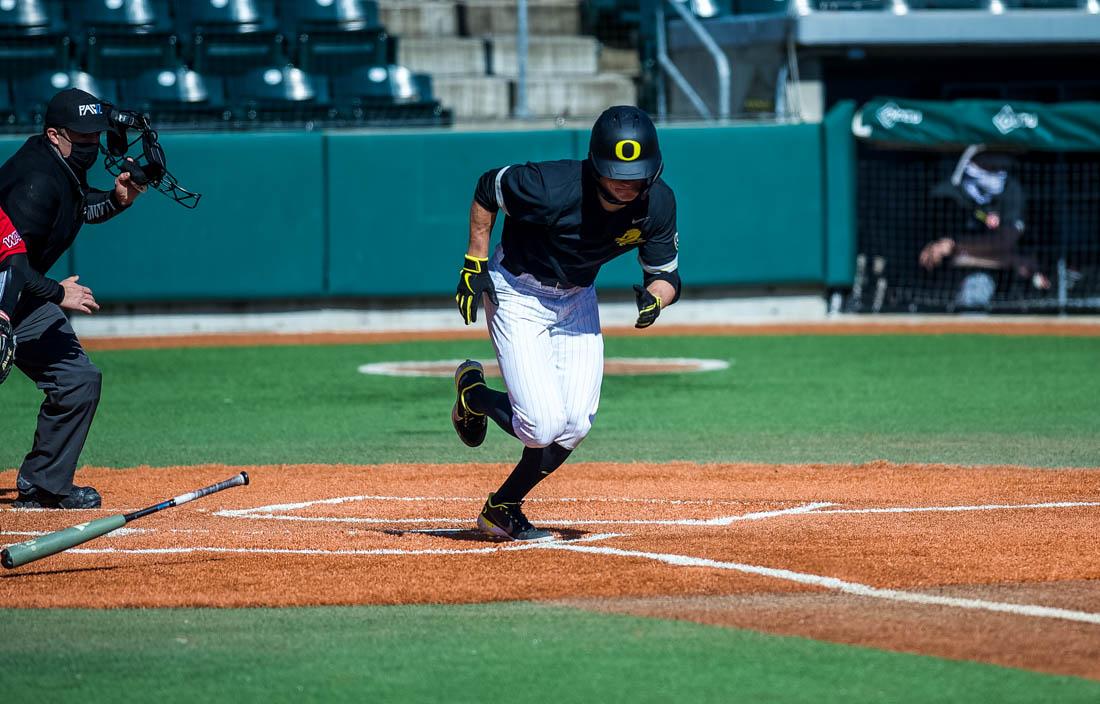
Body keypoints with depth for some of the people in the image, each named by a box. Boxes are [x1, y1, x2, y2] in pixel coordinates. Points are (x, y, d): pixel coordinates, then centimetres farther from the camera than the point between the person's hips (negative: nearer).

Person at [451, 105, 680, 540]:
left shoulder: (657, 204, -17)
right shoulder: (552, 187, -32)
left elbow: (666, 276, -6)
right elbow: (487, 188, -14)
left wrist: (655, 298, -30)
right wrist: (474, 265, -14)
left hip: (578, 296, 5)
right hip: (517, 292, -5)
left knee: (575, 424, -5)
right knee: (544, 425, -17)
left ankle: (502, 510, 16)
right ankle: (472, 393, 15)